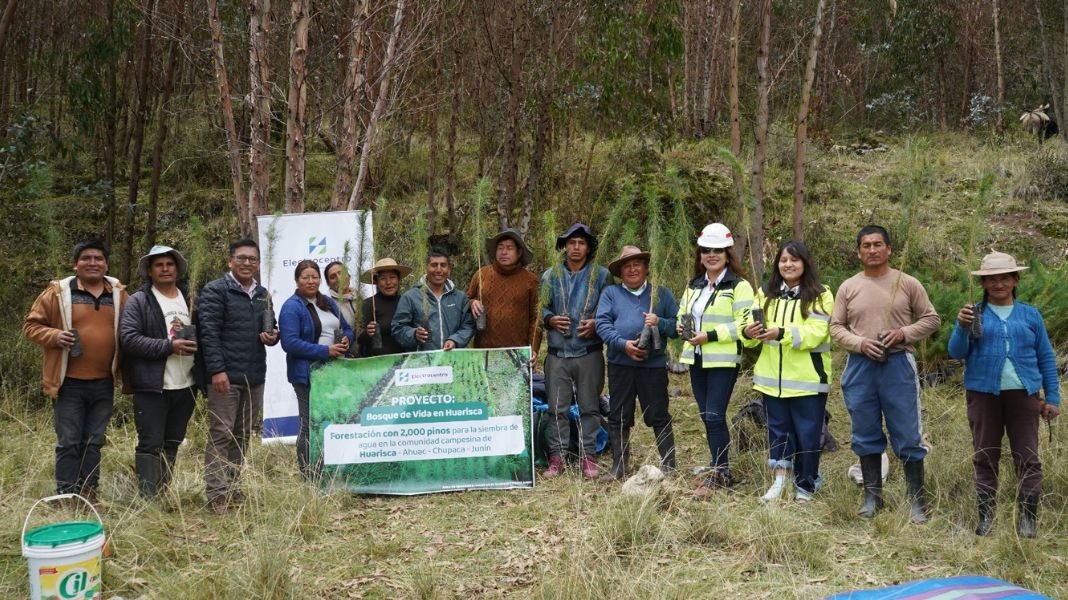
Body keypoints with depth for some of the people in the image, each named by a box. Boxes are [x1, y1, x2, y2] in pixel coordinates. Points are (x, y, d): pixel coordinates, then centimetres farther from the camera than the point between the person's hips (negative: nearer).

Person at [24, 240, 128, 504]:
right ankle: (66, 496, 10)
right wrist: (54, 336, -18)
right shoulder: (58, 292, -3)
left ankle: (89, 492, 21)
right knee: (69, 443, 1)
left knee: (94, 442, 12)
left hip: (103, 383, 3)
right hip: (70, 383, -3)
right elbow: (31, 325, 1)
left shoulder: (118, 293, 6)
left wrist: (125, 372, 1)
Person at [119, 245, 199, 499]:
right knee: (150, 445, -4)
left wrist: (196, 346, 0)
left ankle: (163, 494, 23)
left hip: (185, 386, 6)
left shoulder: (189, 299, 14)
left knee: (172, 444, 13)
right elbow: (129, 338, -14)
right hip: (152, 387, -5)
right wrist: (169, 346, -19)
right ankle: (148, 498, 1)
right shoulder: (138, 301, -3)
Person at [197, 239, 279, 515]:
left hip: (254, 377, 7)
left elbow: (270, 328, 27)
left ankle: (231, 487, 21)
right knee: (221, 435, -6)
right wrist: (217, 370, -20)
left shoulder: (262, 294, 17)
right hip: (226, 376, -7)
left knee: (242, 436, 12)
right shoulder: (215, 291, -5)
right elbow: (209, 333, -12)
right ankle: (217, 494, -3)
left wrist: (273, 336, 2)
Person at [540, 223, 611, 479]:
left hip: (589, 351, -1)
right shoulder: (550, 276, 9)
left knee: (589, 407, 5)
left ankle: (588, 456, 13)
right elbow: (541, 309, 12)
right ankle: (556, 457, 10)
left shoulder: (601, 275, 5)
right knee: (557, 408, 3)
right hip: (558, 352, 1)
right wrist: (550, 320, -8)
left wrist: (596, 324, -11)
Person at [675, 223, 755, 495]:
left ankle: (719, 473, 0)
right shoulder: (694, 285, 15)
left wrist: (710, 335, -20)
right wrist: (683, 326, 0)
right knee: (707, 417, 10)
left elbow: (744, 325, -15)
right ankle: (720, 471, 19)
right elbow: (682, 315, 23)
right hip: (696, 360, 7)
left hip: (723, 361, -7)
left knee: (714, 416, -10)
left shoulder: (739, 286, -8)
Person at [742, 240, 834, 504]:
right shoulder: (766, 294, 10)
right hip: (773, 376, 4)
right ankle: (780, 479, 15)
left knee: (807, 434, 5)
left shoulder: (820, 295, -5)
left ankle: (805, 487, 17)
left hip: (807, 379, -4)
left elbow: (816, 333, -16)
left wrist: (781, 333, -30)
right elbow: (753, 324, 2)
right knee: (778, 429, 9)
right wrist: (749, 332, -23)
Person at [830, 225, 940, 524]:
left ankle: (917, 500, 12)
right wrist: (860, 343, -11)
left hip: (898, 365, -2)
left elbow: (931, 319, 5)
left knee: (907, 436, 1)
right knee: (866, 436, 10)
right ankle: (872, 496, 23)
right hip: (860, 366, 2)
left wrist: (903, 333, -12)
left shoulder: (907, 284, 1)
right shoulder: (848, 287, 6)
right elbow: (836, 327, 7)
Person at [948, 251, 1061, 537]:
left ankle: (1027, 517, 7)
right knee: (985, 457, 5)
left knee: (1027, 457, 1)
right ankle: (985, 516, 12)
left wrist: (1053, 397, 7)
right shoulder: (974, 313, 4)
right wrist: (962, 328, -21)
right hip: (983, 393, 0)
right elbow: (957, 353, -3)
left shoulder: (1030, 315, 8)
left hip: (1023, 394, 1)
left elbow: (1046, 358, 10)